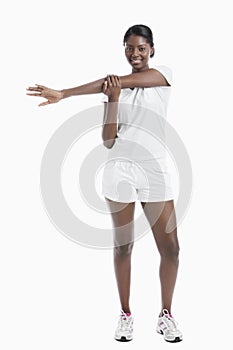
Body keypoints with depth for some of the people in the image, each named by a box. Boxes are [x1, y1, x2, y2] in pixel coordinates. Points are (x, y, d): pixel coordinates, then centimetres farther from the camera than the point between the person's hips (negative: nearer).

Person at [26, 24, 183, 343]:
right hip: (120, 168, 1)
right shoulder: (115, 88, 9)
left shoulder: (163, 74, 3)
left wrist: (65, 93, -25)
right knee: (123, 245, 5)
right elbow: (108, 141, 1)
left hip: (154, 169, 0)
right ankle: (125, 315, 18)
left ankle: (166, 315, 17)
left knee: (170, 247, -1)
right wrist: (113, 98, -14)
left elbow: (128, 80, -17)